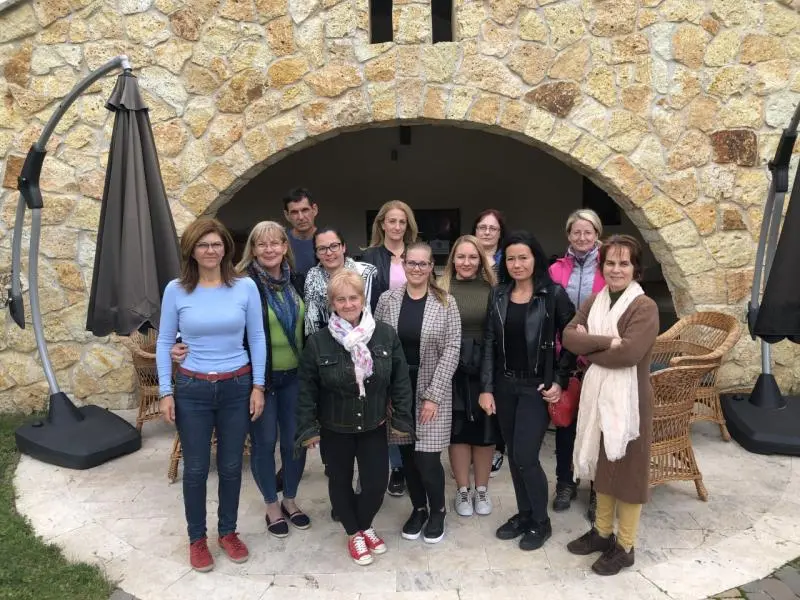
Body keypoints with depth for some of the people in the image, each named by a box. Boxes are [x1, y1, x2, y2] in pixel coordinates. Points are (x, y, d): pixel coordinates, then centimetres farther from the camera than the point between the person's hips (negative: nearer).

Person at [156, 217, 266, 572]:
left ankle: (228, 532, 34)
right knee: (195, 469, 10)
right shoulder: (176, 290, -5)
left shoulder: (245, 287, -5)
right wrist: (165, 392, -2)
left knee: (231, 466, 13)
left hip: (237, 387, 1)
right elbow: (164, 343, 1)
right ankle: (197, 538, 31)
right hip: (192, 389, 0)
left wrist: (257, 386, -2)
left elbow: (257, 338, 0)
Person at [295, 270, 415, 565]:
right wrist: (308, 427, -6)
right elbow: (307, 388, -6)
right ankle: (353, 534, 38)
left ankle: (365, 525, 37)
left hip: (374, 425, 1)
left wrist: (402, 418, -3)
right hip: (335, 427, 0)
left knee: (377, 481, 6)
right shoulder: (318, 341, -13)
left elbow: (400, 380, -4)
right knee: (341, 481, 14)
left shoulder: (386, 335, -10)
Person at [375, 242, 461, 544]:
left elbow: (451, 350, -8)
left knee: (427, 458, -2)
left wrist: (433, 395, -12)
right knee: (407, 455, 11)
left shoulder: (445, 303, -5)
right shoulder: (387, 300, 0)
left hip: (432, 391, -2)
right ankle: (418, 509, 35)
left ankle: (437, 511, 26)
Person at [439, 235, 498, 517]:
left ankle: (481, 490, 28)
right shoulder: (441, 289, -3)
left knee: (485, 428, 10)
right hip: (453, 369, -1)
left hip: (485, 368, 1)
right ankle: (462, 490, 25)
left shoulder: (492, 289, 0)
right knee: (458, 429, 9)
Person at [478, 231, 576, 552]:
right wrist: (486, 388, -1)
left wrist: (560, 381, -8)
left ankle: (541, 522, 18)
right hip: (504, 385, 4)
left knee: (526, 457, -5)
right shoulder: (498, 295, 4)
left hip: (537, 386, -4)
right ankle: (524, 514, 32)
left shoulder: (554, 294, -8)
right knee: (513, 456, 13)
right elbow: (489, 343, 3)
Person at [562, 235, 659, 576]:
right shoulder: (594, 301, 7)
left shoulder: (644, 307, -13)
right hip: (596, 394, 6)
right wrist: (606, 341, -20)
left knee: (626, 470, 7)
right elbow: (568, 336, -6)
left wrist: (588, 347, -12)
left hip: (627, 398, -6)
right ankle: (602, 531, 36)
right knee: (603, 466, 19)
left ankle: (625, 546, 23)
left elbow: (629, 353, -26)